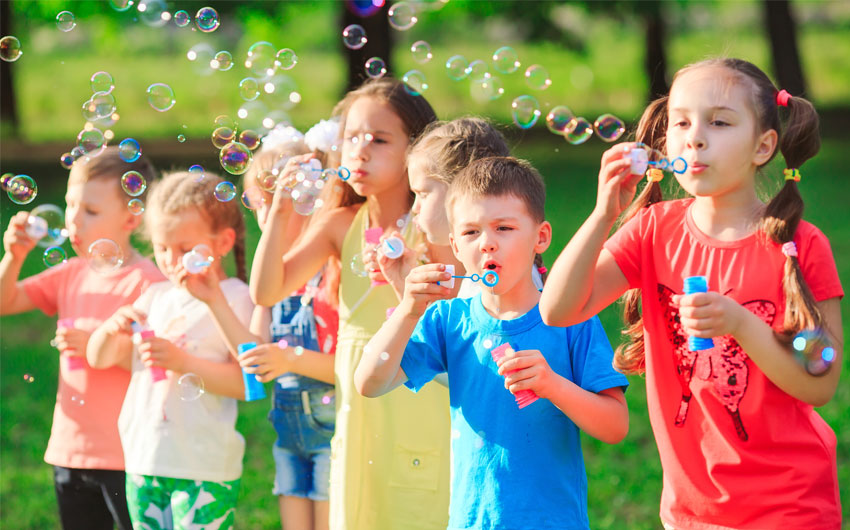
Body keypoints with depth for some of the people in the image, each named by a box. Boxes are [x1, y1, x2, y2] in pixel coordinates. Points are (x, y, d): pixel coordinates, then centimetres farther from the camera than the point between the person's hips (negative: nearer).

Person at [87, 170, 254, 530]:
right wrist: (112, 328, -6)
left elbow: (247, 382, -14)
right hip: (145, 461, 6)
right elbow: (99, 358, 15)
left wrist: (182, 362, -21)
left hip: (204, 470, -6)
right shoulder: (156, 296, 13)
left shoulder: (234, 298, -4)